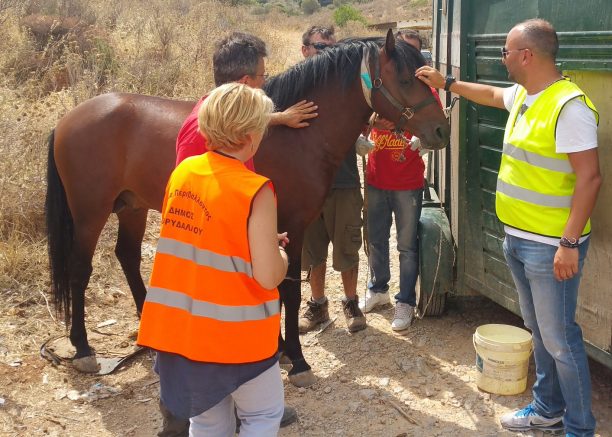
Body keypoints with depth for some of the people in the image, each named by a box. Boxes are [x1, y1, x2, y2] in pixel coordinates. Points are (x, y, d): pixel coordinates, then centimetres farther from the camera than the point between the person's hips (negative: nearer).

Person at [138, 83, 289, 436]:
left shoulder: (183, 172, 0)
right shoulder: (256, 191, -19)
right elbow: (269, 276, -21)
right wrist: (281, 253, 2)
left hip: (179, 326, 6)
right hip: (235, 332, -6)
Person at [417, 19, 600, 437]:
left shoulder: (569, 105, -20)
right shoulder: (522, 96, 8)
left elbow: (590, 177, -23)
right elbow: (491, 94, 31)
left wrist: (570, 243, -24)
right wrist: (446, 82, 35)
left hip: (550, 246, -9)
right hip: (518, 239, 9)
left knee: (559, 338, 1)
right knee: (540, 330, 20)